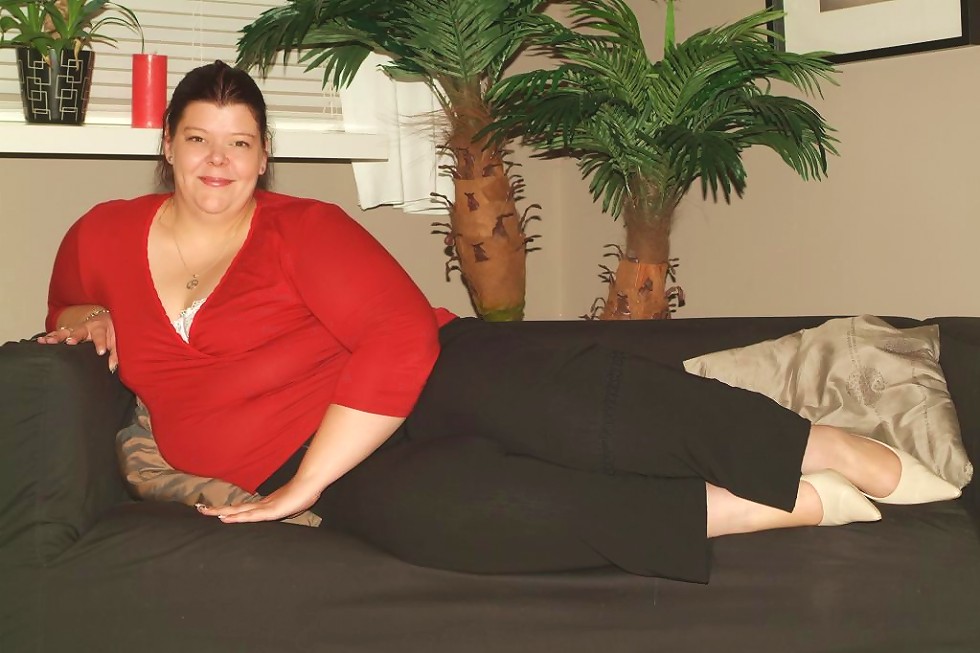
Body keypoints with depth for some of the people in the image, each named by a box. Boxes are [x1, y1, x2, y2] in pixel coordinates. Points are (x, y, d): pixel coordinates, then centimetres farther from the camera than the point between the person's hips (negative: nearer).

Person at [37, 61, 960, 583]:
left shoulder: (302, 229, -2)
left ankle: (856, 456, -27)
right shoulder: (106, 238, 10)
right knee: (415, 503, -34)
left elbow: (400, 336, -14)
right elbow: (71, 304, 31)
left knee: (552, 400, -34)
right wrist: (81, 316, 4)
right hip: (295, 465, 2)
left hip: (414, 385, -1)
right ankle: (778, 506, -30)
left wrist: (301, 485, -19)